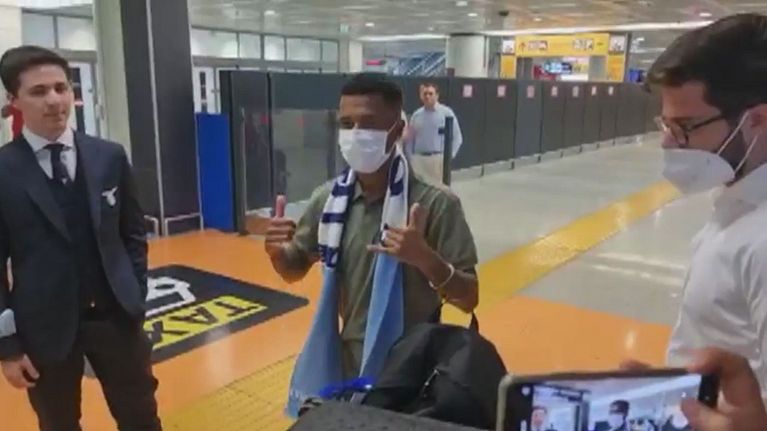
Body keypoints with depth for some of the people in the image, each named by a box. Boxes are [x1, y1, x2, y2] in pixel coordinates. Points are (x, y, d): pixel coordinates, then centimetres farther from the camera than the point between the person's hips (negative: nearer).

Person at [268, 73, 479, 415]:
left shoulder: (435, 204, -18)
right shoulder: (330, 198, -5)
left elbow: (469, 299, -15)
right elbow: (295, 271, 8)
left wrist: (426, 259, -32)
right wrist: (276, 251, -14)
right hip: (347, 364, 4)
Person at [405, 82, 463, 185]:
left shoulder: (446, 113, -3)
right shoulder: (416, 115, 8)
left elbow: (457, 137, 0)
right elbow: (410, 139, 13)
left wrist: (449, 156, -7)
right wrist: (410, 159, 9)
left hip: (438, 159, -3)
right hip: (419, 159, 3)